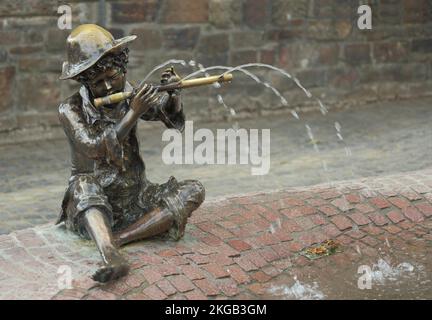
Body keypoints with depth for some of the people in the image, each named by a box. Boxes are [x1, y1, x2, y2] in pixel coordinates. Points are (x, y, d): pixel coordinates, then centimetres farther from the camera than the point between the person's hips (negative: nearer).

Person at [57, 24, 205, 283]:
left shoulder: (130, 96, 4)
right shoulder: (71, 110, -7)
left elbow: (171, 116, -4)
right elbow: (95, 149, -23)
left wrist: (173, 93, -25)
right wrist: (133, 113, -29)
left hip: (136, 198, 4)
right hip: (93, 204, -3)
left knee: (194, 191, -18)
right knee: (84, 184, -36)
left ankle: (114, 240, -31)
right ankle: (112, 257, -59)